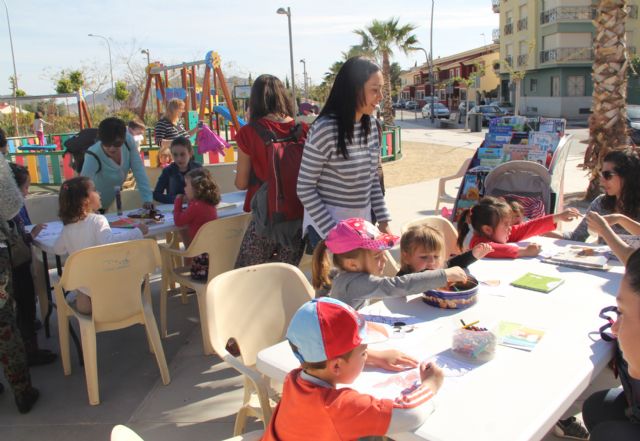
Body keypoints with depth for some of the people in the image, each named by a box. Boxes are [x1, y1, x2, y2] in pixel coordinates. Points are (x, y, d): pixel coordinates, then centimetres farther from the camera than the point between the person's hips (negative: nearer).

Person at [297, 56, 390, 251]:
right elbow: (304, 189, -16)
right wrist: (334, 233, -18)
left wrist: (383, 220, 4)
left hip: (362, 221, 7)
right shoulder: (325, 129, -20)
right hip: (327, 223, -6)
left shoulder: (371, 124, 1)